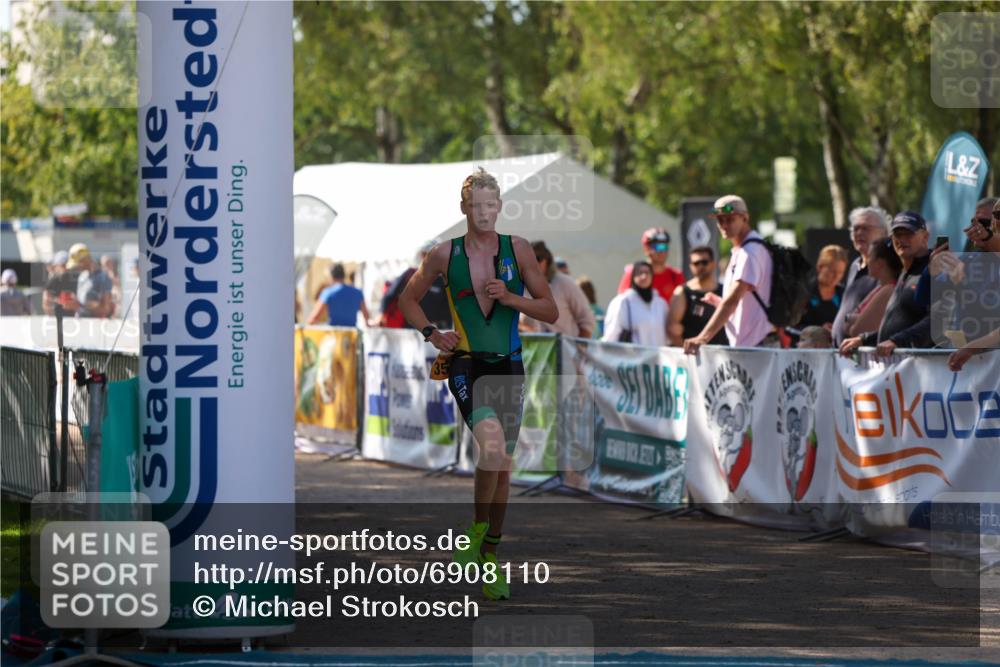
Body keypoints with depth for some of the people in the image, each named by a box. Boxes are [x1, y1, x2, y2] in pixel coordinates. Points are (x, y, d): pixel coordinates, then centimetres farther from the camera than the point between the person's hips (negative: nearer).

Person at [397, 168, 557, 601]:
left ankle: (490, 558, 21)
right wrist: (432, 335, 1)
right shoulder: (445, 255, 1)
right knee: (493, 448, -27)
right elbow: (409, 298, 16)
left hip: (509, 367, 3)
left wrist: (510, 298, -12)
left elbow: (550, 311, 3)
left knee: (503, 467, 8)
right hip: (467, 366, -3)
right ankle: (476, 531, -7)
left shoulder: (517, 250, 3)